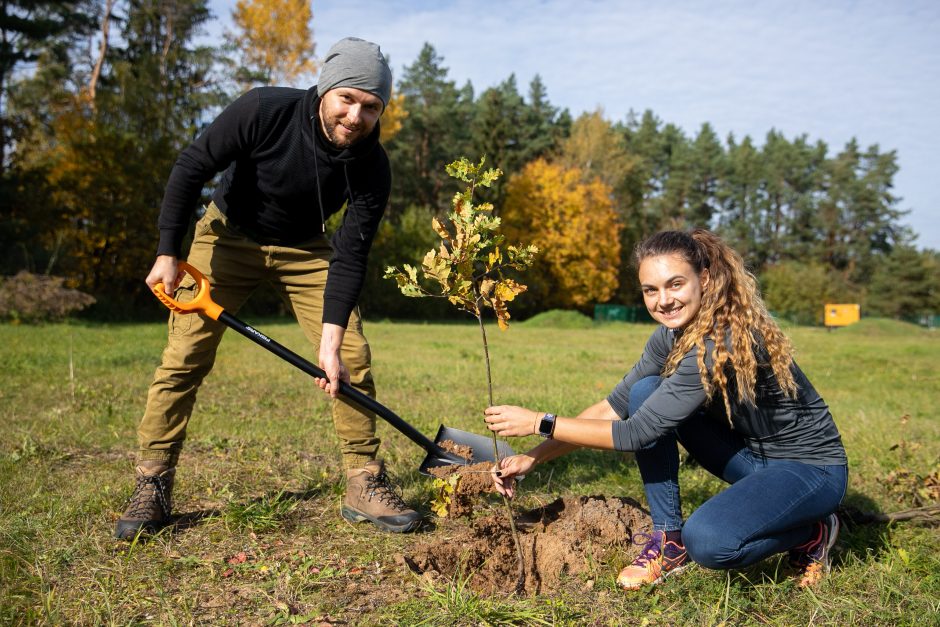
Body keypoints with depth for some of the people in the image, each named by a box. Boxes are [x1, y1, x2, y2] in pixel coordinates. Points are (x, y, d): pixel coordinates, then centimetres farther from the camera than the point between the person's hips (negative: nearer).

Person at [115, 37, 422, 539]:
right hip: (228, 236, -1)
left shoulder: (372, 168, -23)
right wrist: (168, 253, -18)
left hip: (304, 251, 2)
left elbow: (350, 257, -20)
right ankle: (151, 488, 6)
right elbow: (190, 169, -17)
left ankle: (364, 485, 3)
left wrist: (330, 340, -27)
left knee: (352, 357, -8)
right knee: (184, 358, -7)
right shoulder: (263, 111, -29)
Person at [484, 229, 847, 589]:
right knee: (645, 392, -10)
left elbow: (637, 433, -28)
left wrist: (540, 423, -25)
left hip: (810, 469, -8)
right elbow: (615, 407, -1)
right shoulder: (672, 335, -5)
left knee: (707, 541, -34)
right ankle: (669, 542, -2)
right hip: (749, 452, 8)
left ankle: (811, 533, -1)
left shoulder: (722, 344, -31)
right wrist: (533, 458, -7)